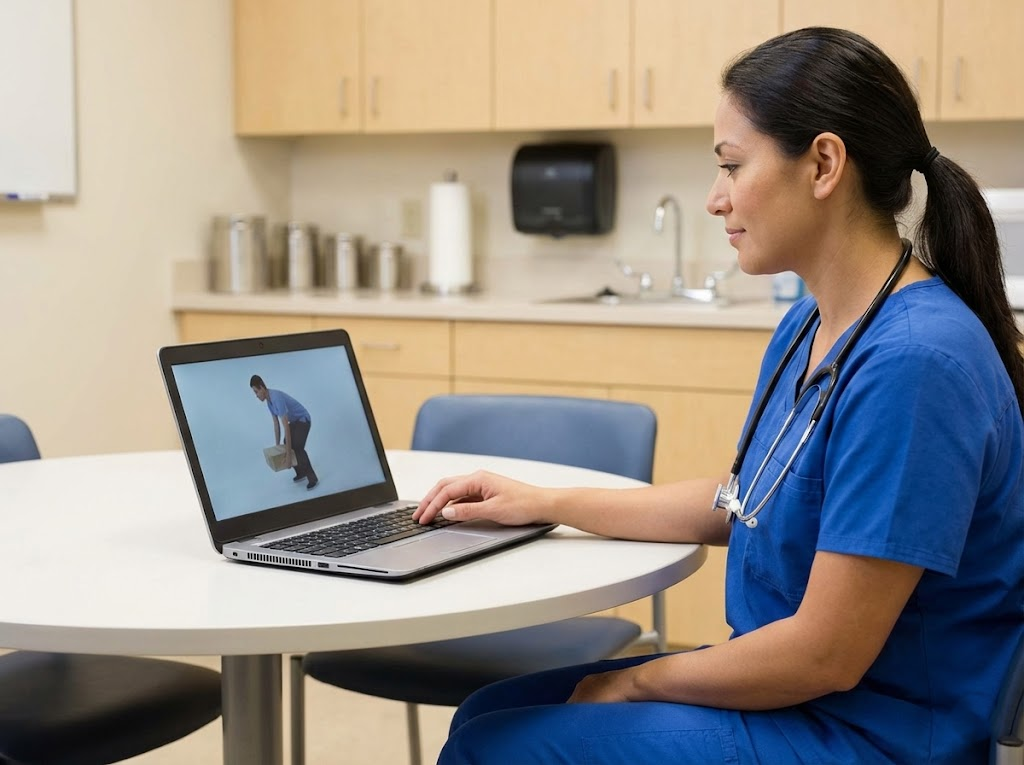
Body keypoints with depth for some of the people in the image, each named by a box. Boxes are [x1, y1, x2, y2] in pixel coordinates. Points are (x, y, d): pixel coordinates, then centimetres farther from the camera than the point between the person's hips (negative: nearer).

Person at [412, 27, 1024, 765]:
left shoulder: (913, 362, -26)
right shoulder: (809, 326, 3)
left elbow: (827, 655, -24)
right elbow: (744, 501, 16)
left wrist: (635, 682, -10)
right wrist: (547, 503, 12)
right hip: (788, 682, 9)